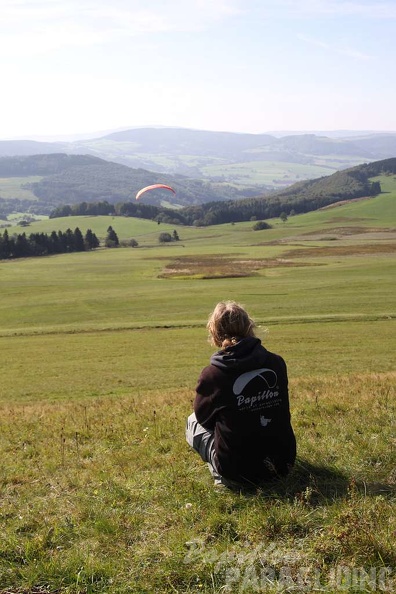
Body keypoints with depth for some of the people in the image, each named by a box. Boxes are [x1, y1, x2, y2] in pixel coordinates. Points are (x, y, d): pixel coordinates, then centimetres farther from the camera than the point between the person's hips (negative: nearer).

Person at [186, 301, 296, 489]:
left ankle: (226, 477, 4)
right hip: (283, 463, 5)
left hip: (239, 471, -5)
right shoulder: (277, 363, -3)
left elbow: (203, 416, 4)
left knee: (192, 421, 21)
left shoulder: (212, 374, -16)